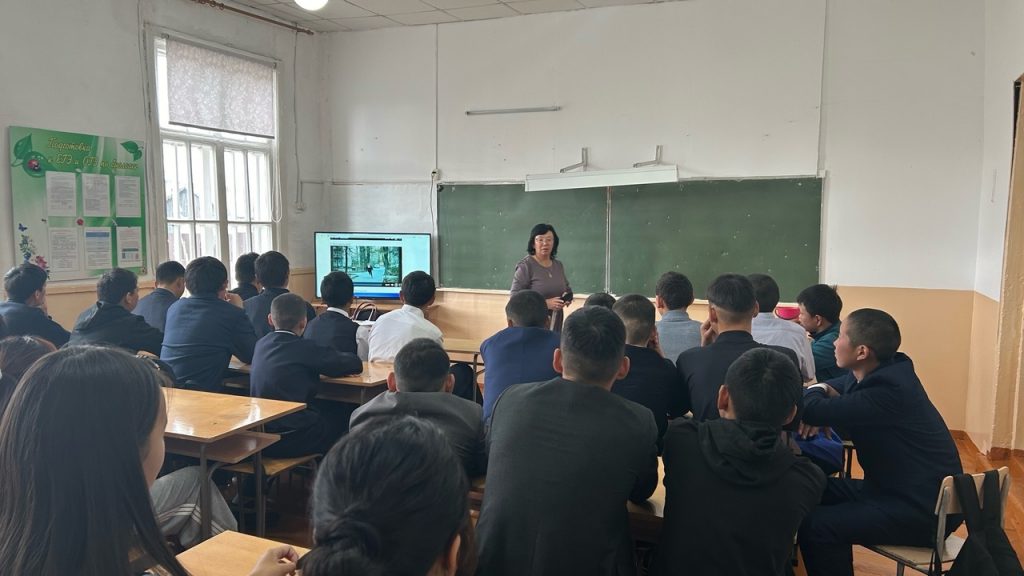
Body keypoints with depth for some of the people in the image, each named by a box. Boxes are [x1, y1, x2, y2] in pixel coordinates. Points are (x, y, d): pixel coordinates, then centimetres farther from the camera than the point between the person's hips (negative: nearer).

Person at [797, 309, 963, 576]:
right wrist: (823, 390, -7)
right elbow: (839, 388, 19)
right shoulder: (886, 371, 2)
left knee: (816, 526, -23)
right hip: (898, 488, 10)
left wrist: (815, 392, -5)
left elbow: (812, 409, -30)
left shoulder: (887, 391, -28)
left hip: (922, 509, -10)